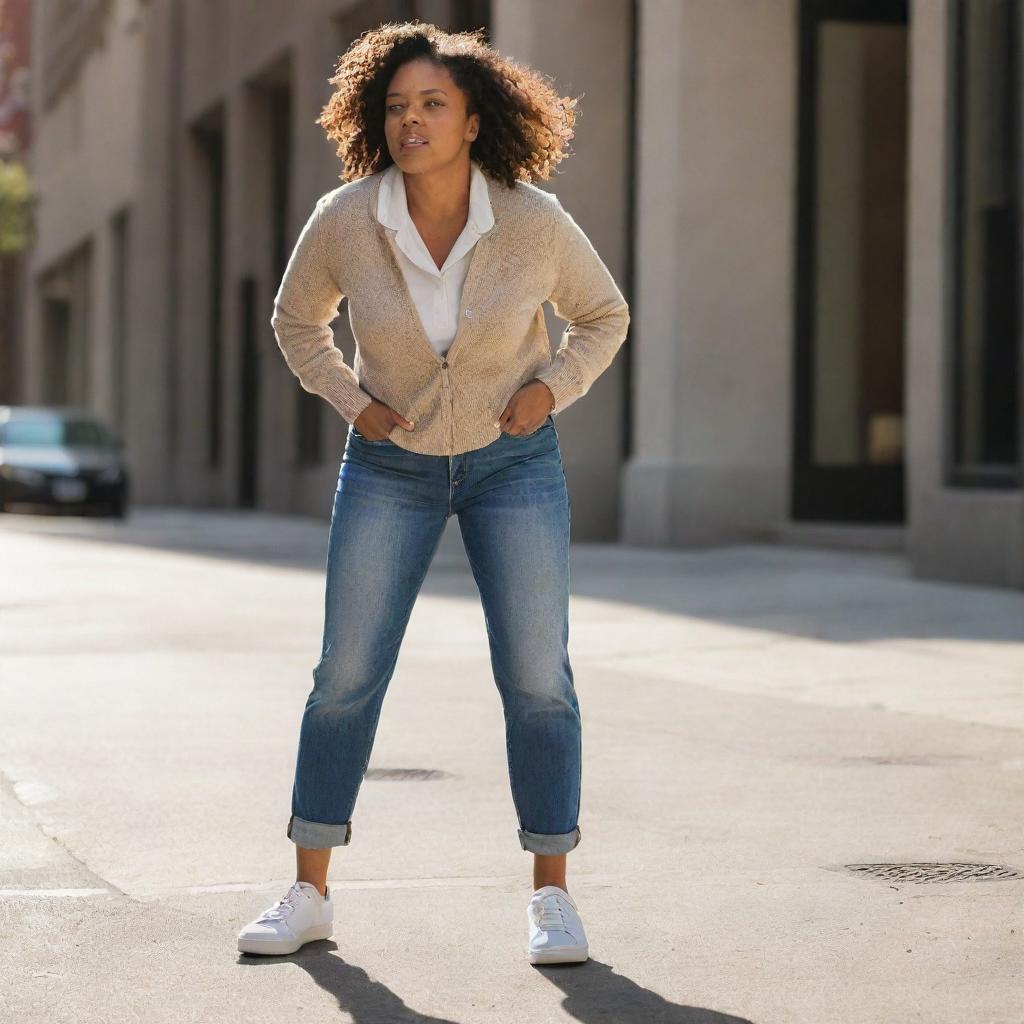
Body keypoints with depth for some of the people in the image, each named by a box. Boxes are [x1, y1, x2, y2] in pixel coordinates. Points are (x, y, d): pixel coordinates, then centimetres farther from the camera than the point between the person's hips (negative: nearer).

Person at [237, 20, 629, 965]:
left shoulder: (534, 221, -19)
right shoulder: (344, 220, -17)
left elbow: (603, 316, -1)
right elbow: (298, 319, 3)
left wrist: (549, 390, -15)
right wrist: (351, 401, -10)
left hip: (514, 460, -1)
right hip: (392, 464, 1)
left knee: (537, 679, -5)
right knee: (347, 673, -3)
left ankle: (552, 898, 6)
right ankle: (309, 895, 8)